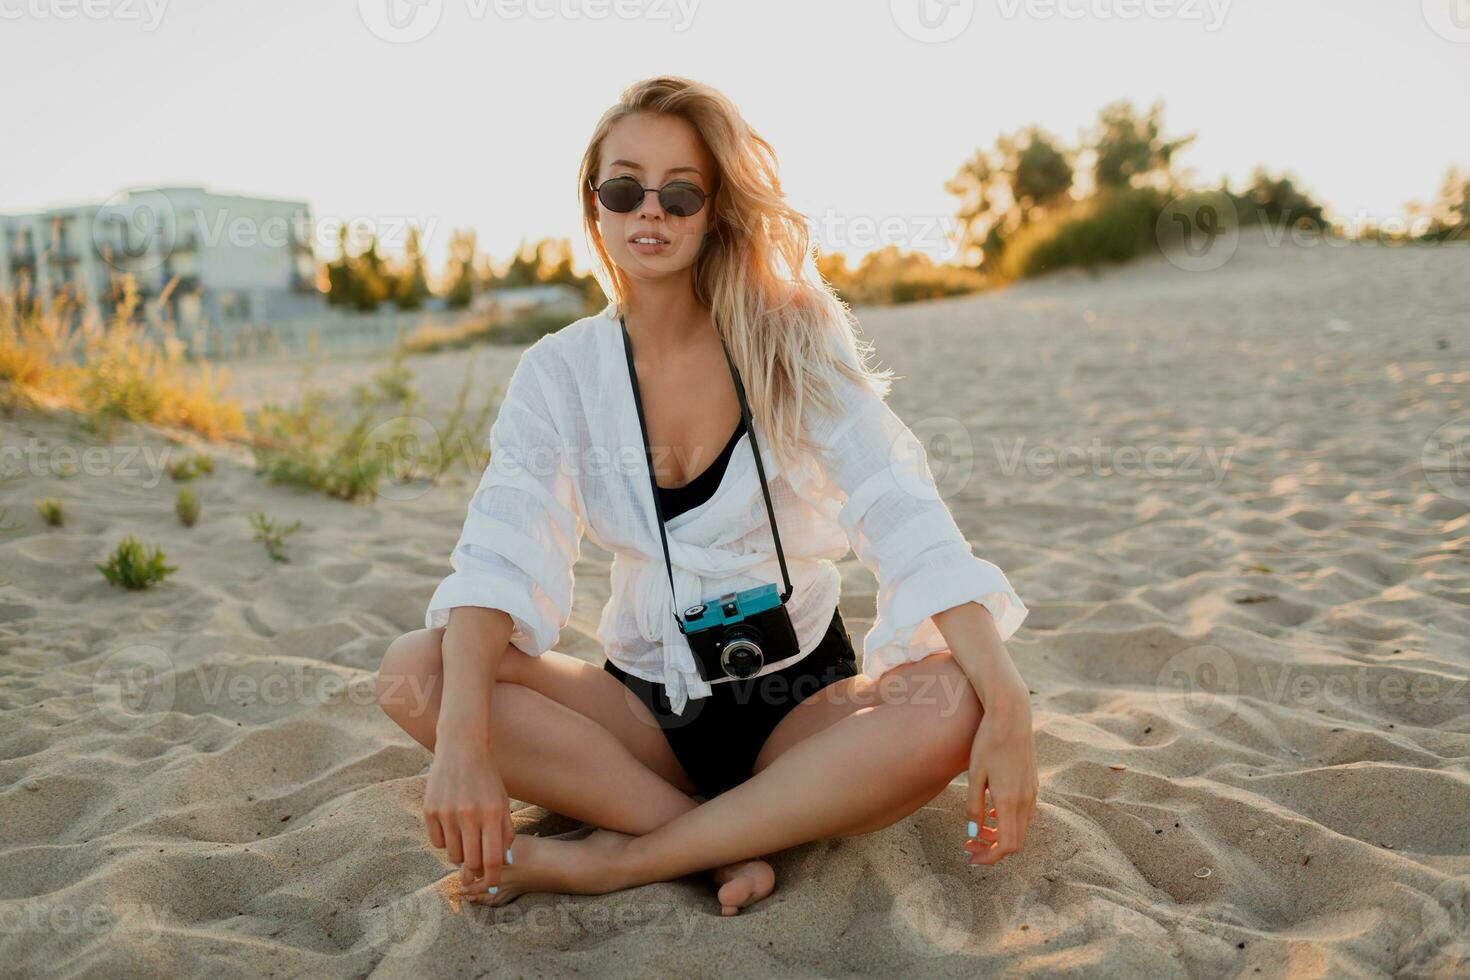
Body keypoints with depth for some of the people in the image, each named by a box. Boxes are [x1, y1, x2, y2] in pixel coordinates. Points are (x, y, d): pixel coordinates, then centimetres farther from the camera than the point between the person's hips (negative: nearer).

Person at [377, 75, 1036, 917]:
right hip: (648, 707, 1)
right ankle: (733, 842, -21)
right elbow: (501, 554, -17)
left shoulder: (796, 340, -6)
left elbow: (904, 517, -17)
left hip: (801, 699, -1)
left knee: (953, 707, -32)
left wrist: (1005, 702, -30)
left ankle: (611, 860, -22)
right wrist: (462, 740, -34)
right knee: (414, 674, -20)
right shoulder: (560, 373, -2)